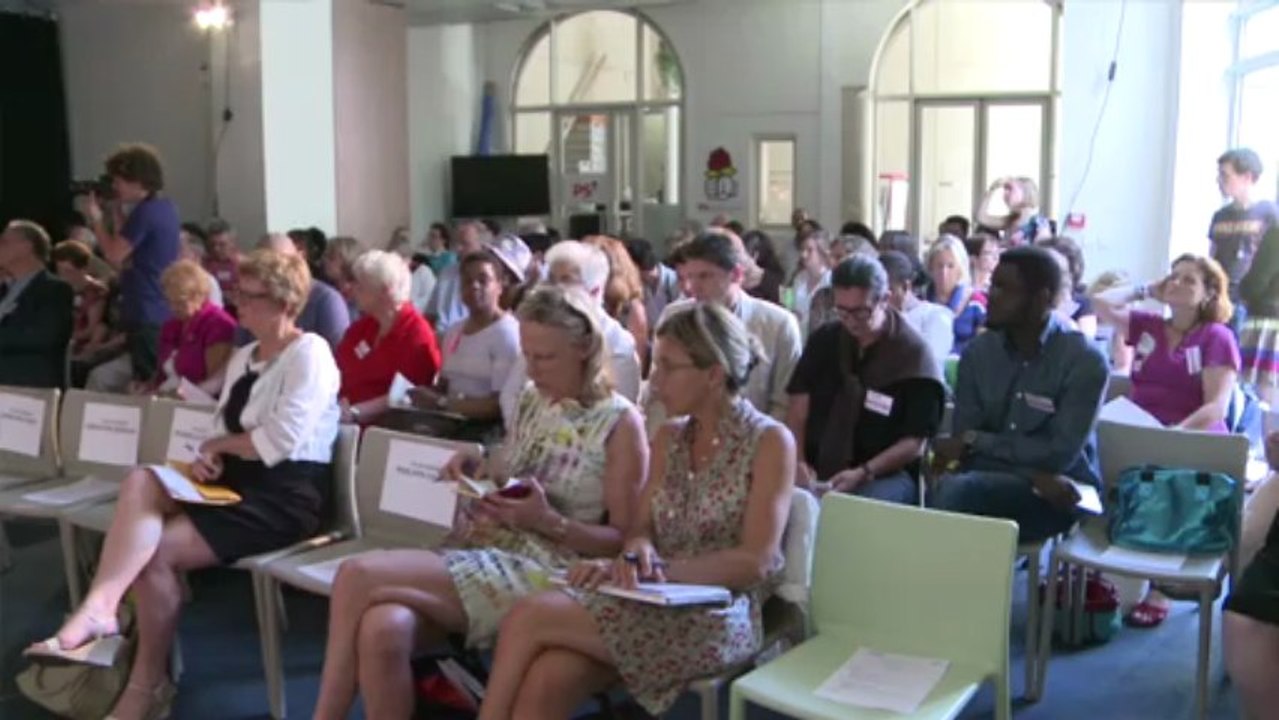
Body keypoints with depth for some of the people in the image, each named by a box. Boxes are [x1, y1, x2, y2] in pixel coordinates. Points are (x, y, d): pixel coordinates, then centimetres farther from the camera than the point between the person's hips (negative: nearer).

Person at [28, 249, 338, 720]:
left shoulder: (309, 354, -10)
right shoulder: (243, 357, 18)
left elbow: (280, 442, -18)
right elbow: (224, 427, 16)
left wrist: (218, 445, -3)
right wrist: (209, 457, -7)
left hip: (286, 493, -8)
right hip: (239, 481, 8)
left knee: (156, 550, -19)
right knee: (140, 483, -20)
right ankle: (100, 607, -30)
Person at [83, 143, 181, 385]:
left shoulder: (145, 212, -16)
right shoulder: (167, 208, 11)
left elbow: (115, 255, -12)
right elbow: (128, 248, 18)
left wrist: (96, 218, -1)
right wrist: (116, 211, 14)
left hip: (146, 315, -9)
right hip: (164, 312, 9)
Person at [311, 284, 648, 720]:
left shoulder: (621, 423, -4)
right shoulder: (532, 402, 16)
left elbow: (625, 540, -4)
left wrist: (548, 522, -18)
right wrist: (478, 472, 5)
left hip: (541, 572, -6)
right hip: (476, 553, 6)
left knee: (357, 576, -22)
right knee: (383, 630, -29)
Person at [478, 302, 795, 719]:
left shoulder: (771, 442, -5)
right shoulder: (669, 438, 14)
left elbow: (755, 561, -12)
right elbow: (643, 527, 10)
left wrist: (659, 568, -22)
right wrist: (638, 552, -14)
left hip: (718, 618, -5)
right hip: (656, 604, 5)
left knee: (529, 618, -22)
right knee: (546, 682, -26)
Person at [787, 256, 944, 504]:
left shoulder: (916, 356, -4)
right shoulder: (824, 340, 10)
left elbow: (915, 443, -7)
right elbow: (798, 408, 8)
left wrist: (863, 473, -21)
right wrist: (798, 461, -9)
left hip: (886, 474, -3)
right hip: (818, 469, 4)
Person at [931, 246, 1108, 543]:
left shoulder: (1085, 361, -9)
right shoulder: (978, 351, 3)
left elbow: (1059, 454, -15)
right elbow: (964, 438, -4)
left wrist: (974, 441, -12)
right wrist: (1034, 475, -18)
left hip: (1061, 497, -3)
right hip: (990, 480, 4)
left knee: (956, 492, -31)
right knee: (949, 488, -32)